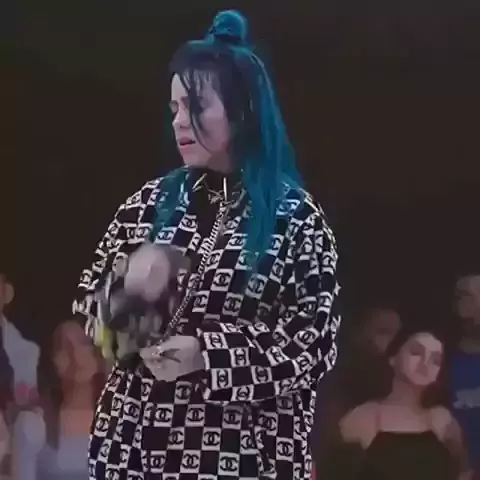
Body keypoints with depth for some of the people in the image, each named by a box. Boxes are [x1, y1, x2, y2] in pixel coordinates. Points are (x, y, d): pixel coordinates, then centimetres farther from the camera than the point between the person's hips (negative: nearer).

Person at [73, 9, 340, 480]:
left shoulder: (295, 217, -4)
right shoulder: (152, 202, 8)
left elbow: (316, 344, -8)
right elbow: (88, 300, 12)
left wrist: (210, 355, -17)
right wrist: (127, 288, -10)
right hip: (136, 440, 3)